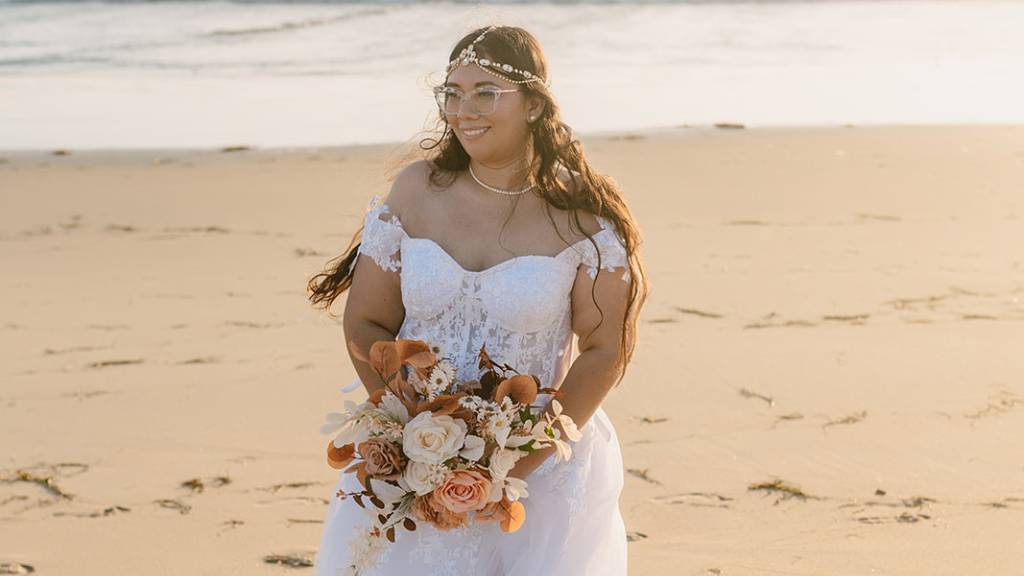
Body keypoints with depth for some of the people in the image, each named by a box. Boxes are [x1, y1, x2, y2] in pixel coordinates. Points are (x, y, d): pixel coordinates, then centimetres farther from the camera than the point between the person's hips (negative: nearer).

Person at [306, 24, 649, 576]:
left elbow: (606, 350, -8)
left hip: (539, 469, -2)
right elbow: (366, 324, 1)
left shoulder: (580, 215, -8)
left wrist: (522, 462, -14)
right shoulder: (416, 190, -1)